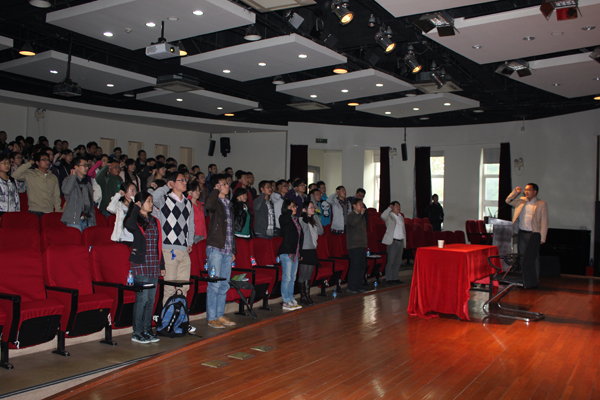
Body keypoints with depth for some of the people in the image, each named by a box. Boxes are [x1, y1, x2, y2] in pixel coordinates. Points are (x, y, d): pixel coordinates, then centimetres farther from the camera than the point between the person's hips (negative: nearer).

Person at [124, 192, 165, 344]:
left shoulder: (154, 221, 16)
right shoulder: (135, 220, -3)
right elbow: (130, 226, -30)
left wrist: (162, 265, 16)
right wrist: (136, 207, -15)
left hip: (154, 266, 6)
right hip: (141, 265, -6)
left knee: (151, 299, 8)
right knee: (142, 298, -7)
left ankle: (147, 330, 17)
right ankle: (137, 333, 2)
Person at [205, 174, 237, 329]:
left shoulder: (228, 204, 18)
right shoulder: (215, 202, -4)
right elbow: (209, 204, -32)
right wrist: (216, 190, -16)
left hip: (227, 250, 7)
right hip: (215, 248, -7)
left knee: (224, 285, 11)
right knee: (214, 284, -5)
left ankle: (220, 315, 20)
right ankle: (211, 318, 3)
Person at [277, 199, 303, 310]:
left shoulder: (296, 219, 15)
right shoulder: (283, 218, -6)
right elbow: (287, 216, -33)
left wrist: (300, 251, 16)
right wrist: (291, 212, -11)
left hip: (295, 252, 7)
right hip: (286, 252, -7)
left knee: (293, 277, 12)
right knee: (287, 277, -5)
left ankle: (291, 299, 20)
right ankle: (286, 302, 1)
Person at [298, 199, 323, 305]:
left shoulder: (314, 220, 14)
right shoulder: (301, 220, -10)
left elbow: (321, 232, 10)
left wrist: (318, 219, 3)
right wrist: (299, 252, -17)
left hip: (312, 250, 7)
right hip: (304, 250, -7)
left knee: (309, 275, 11)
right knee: (303, 275, -1)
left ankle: (307, 295, 17)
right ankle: (303, 296, 7)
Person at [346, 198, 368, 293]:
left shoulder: (361, 216, 20)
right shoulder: (351, 215, -5)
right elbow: (353, 223, -27)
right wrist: (361, 214, -21)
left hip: (362, 245, 8)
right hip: (354, 245, -8)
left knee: (362, 266, 8)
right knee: (355, 266, -9)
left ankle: (358, 286, 17)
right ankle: (351, 287, -2)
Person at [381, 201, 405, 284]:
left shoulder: (401, 217, 19)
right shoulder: (389, 216, -3)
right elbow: (383, 216, -28)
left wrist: (404, 242, 16)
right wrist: (389, 208, -19)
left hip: (400, 241, 7)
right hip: (392, 241, -7)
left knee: (398, 261, 10)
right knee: (390, 261, -5)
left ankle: (395, 278, 18)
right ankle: (389, 279, 1)